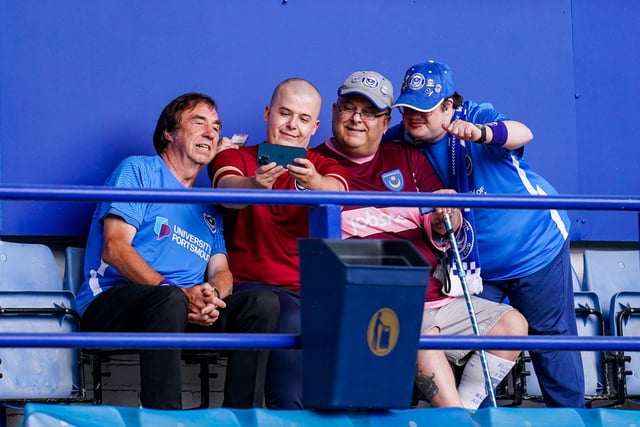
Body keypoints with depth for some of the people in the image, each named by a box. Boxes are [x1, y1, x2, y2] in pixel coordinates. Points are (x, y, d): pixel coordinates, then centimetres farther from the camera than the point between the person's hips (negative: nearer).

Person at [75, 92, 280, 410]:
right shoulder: (138, 171, 7)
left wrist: (213, 295, -13)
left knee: (263, 302, -18)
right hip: (113, 300, -6)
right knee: (169, 301, -40)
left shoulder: (209, 208, 28)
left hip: (189, 311, 6)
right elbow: (114, 249, -6)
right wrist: (179, 293, -20)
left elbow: (220, 270, 16)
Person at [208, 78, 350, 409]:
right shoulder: (237, 158, 11)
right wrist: (254, 184, -40)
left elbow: (335, 193, -10)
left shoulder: (325, 168, 17)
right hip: (255, 285, -2)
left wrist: (313, 181, -35)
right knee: (291, 323, -34)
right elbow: (228, 191, -15)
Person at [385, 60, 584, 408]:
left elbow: (522, 134, -41)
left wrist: (481, 132, -62)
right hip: (473, 266, 4)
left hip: (535, 248, -4)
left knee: (551, 338, 4)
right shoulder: (399, 142, -10)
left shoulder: (478, 117, -21)